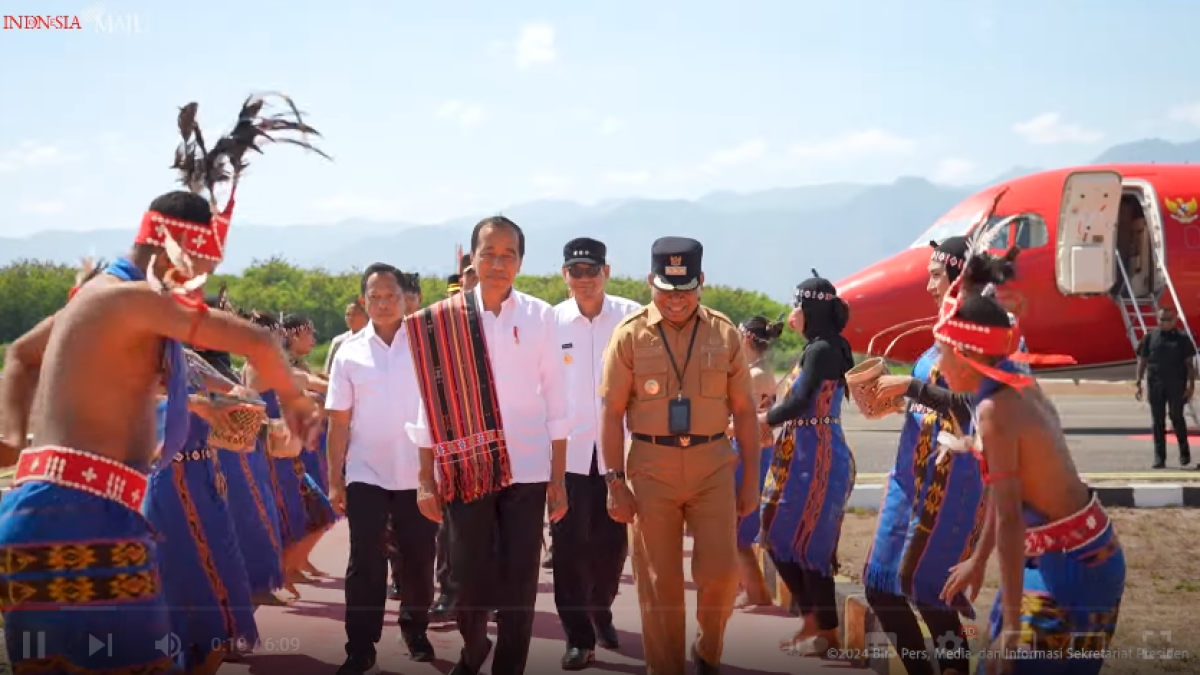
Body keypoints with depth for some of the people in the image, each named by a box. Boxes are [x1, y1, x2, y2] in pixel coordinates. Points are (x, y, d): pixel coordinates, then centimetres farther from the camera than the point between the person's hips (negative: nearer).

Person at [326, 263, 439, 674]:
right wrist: (335, 480, 1)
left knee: (418, 560, 11)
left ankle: (415, 630, 31)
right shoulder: (350, 353, 1)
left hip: (419, 473, 0)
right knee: (365, 564, 0)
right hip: (366, 474, 0)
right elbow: (339, 422, 2)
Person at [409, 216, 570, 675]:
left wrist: (558, 479, 2)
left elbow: (556, 400, 4)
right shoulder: (443, 319, 0)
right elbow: (431, 401, 3)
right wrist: (425, 479, 2)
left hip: (527, 469, 0)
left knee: (519, 583, 4)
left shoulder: (540, 317, 1)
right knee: (469, 580, 7)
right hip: (466, 469, 0)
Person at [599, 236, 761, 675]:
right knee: (658, 581, 5)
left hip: (713, 465, 1)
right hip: (651, 466, -1)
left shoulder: (724, 333, 3)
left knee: (720, 571, -3)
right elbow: (612, 412, -1)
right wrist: (615, 482, -5)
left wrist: (751, 478, 5)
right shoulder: (630, 334, -2)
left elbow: (744, 410, 7)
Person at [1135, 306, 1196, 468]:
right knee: (1157, 421, 2)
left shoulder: (1182, 338, 4)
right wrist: (1139, 383, 2)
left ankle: (1184, 452, 18)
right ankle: (1159, 458, 6)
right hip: (1155, 384, 2)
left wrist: (1191, 385, -4)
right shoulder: (1150, 337, 7)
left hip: (1177, 384, -2)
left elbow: (1189, 363, 3)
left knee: (1177, 417, -1)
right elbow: (1142, 361, 8)